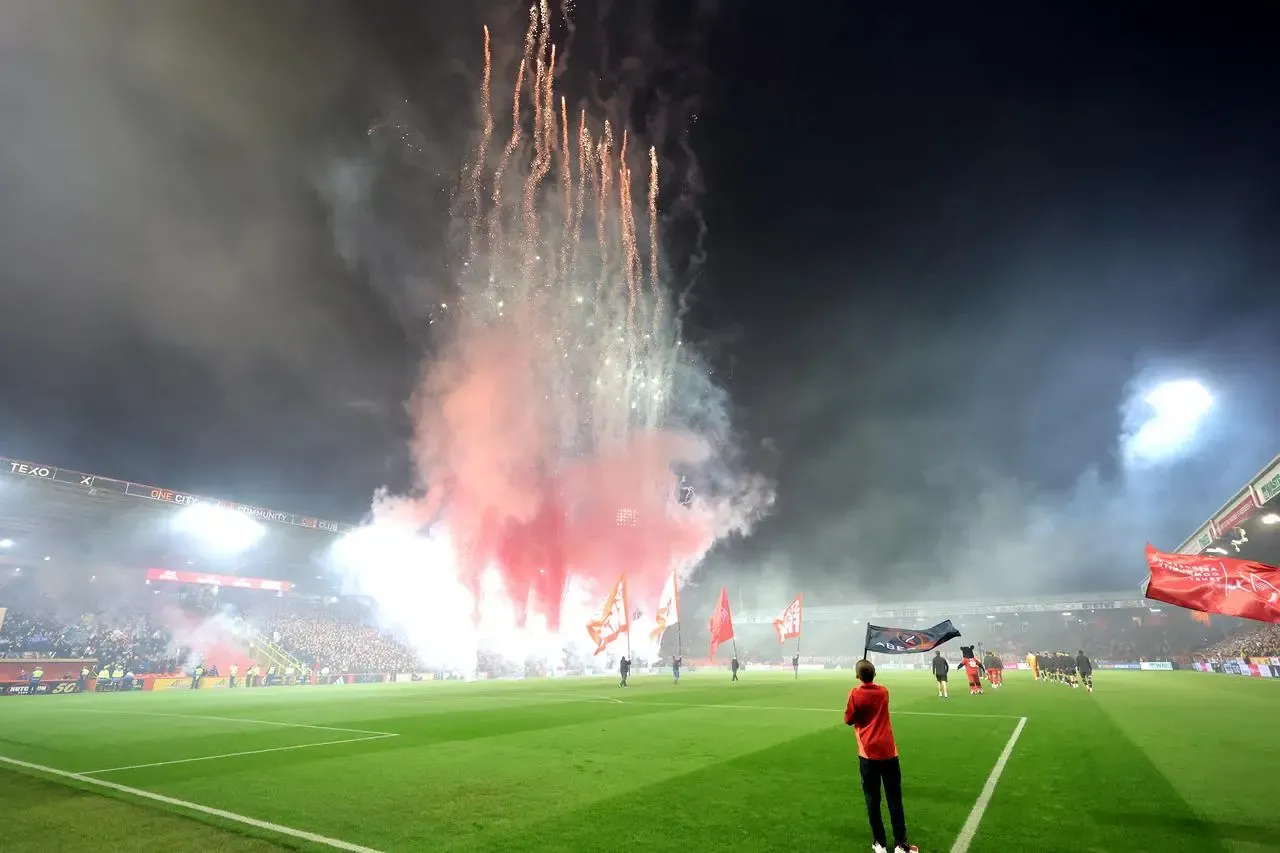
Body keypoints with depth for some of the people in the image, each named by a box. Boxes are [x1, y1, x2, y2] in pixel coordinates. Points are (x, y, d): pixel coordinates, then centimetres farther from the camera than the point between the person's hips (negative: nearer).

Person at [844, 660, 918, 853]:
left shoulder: (855, 694, -7)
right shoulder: (883, 692, 4)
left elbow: (849, 720, 0)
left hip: (868, 752, -3)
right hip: (888, 751, 3)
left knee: (872, 799, 7)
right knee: (894, 798, 8)